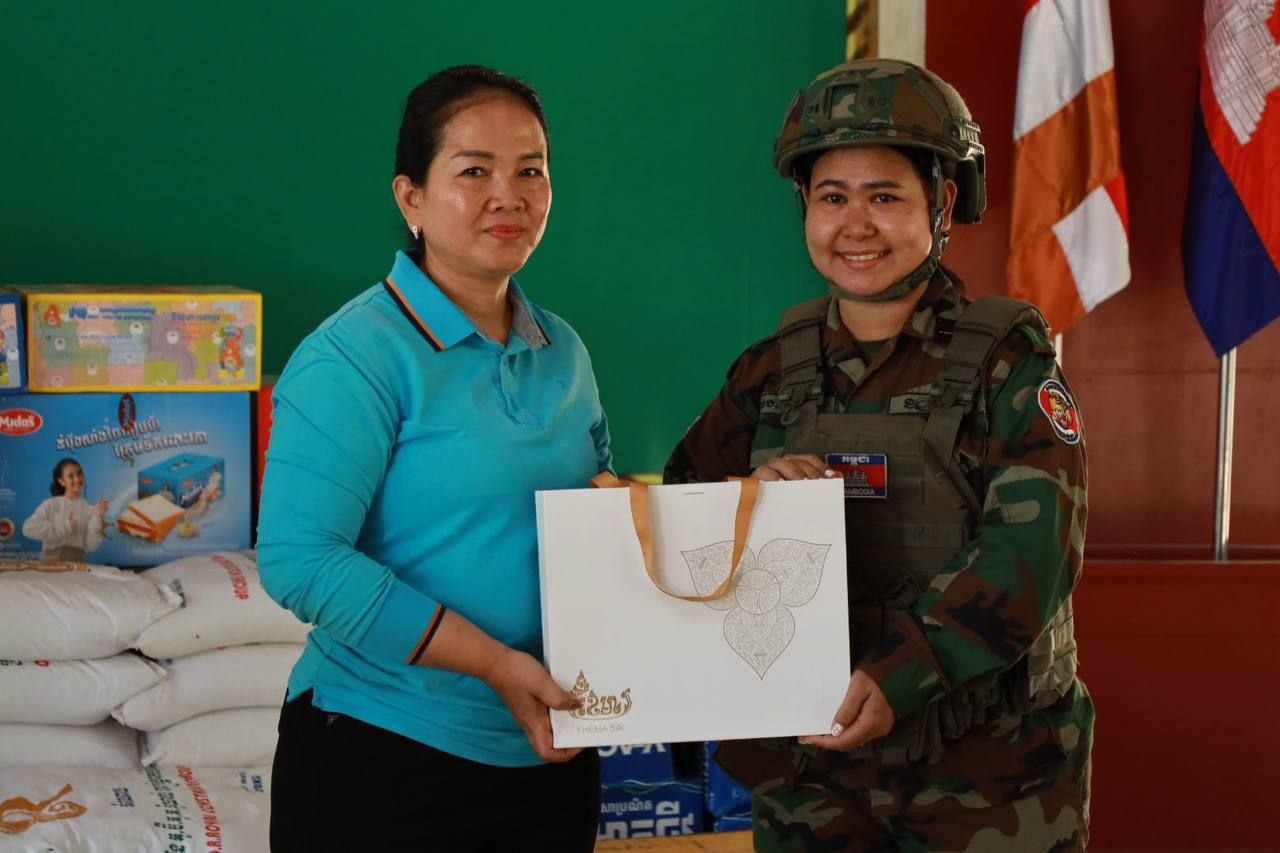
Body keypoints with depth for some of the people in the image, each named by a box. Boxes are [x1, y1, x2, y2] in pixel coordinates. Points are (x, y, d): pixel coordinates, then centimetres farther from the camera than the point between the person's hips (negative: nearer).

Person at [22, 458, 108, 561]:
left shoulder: (90, 509, 4)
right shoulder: (50, 505, 4)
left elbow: (91, 546, -2)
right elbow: (28, 529, -9)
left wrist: (98, 517, -12)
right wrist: (65, 527, -9)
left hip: (77, 562, 1)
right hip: (51, 560, -1)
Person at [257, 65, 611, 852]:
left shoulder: (563, 351, 7)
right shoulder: (356, 356, -14)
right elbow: (299, 559, -21)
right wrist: (495, 663, -22)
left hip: (552, 753, 7)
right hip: (386, 757, -6)